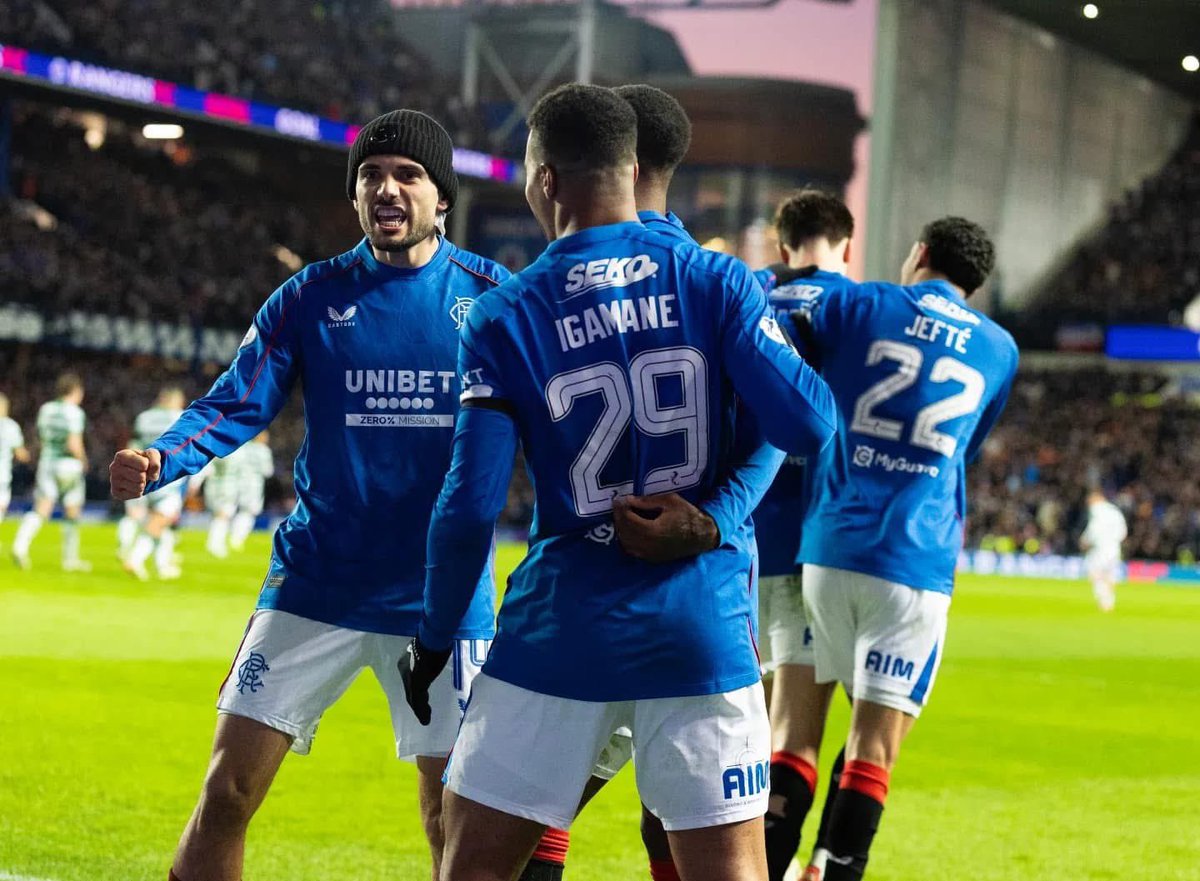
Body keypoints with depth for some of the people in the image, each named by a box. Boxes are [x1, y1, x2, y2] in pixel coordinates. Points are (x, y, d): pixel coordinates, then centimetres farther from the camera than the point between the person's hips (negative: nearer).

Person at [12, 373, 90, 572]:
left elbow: (42, 438, 13)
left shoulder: (45, 409, 6)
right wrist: (83, 460, -1)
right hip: (69, 466, -4)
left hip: (47, 464, 4)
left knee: (40, 511, -3)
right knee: (72, 514, 13)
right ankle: (70, 559, 21)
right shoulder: (74, 412, -11)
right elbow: (74, 445, -18)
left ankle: (20, 545, -29)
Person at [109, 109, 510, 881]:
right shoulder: (311, 297, 0)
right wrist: (159, 461, -23)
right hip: (315, 591, 1)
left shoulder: (491, 296, -2)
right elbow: (235, 406, -4)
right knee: (228, 791, -1)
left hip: (442, 599, -1)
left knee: (455, 818, 4)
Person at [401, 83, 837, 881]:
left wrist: (433, 641, 7)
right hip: (705, 628, 1)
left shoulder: (503, 319, -5)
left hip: (566, 630, -1)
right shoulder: (717, 283, -3)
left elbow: (471, 507, -6)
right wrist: (784, 339, 15)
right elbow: (808, 426, -7)